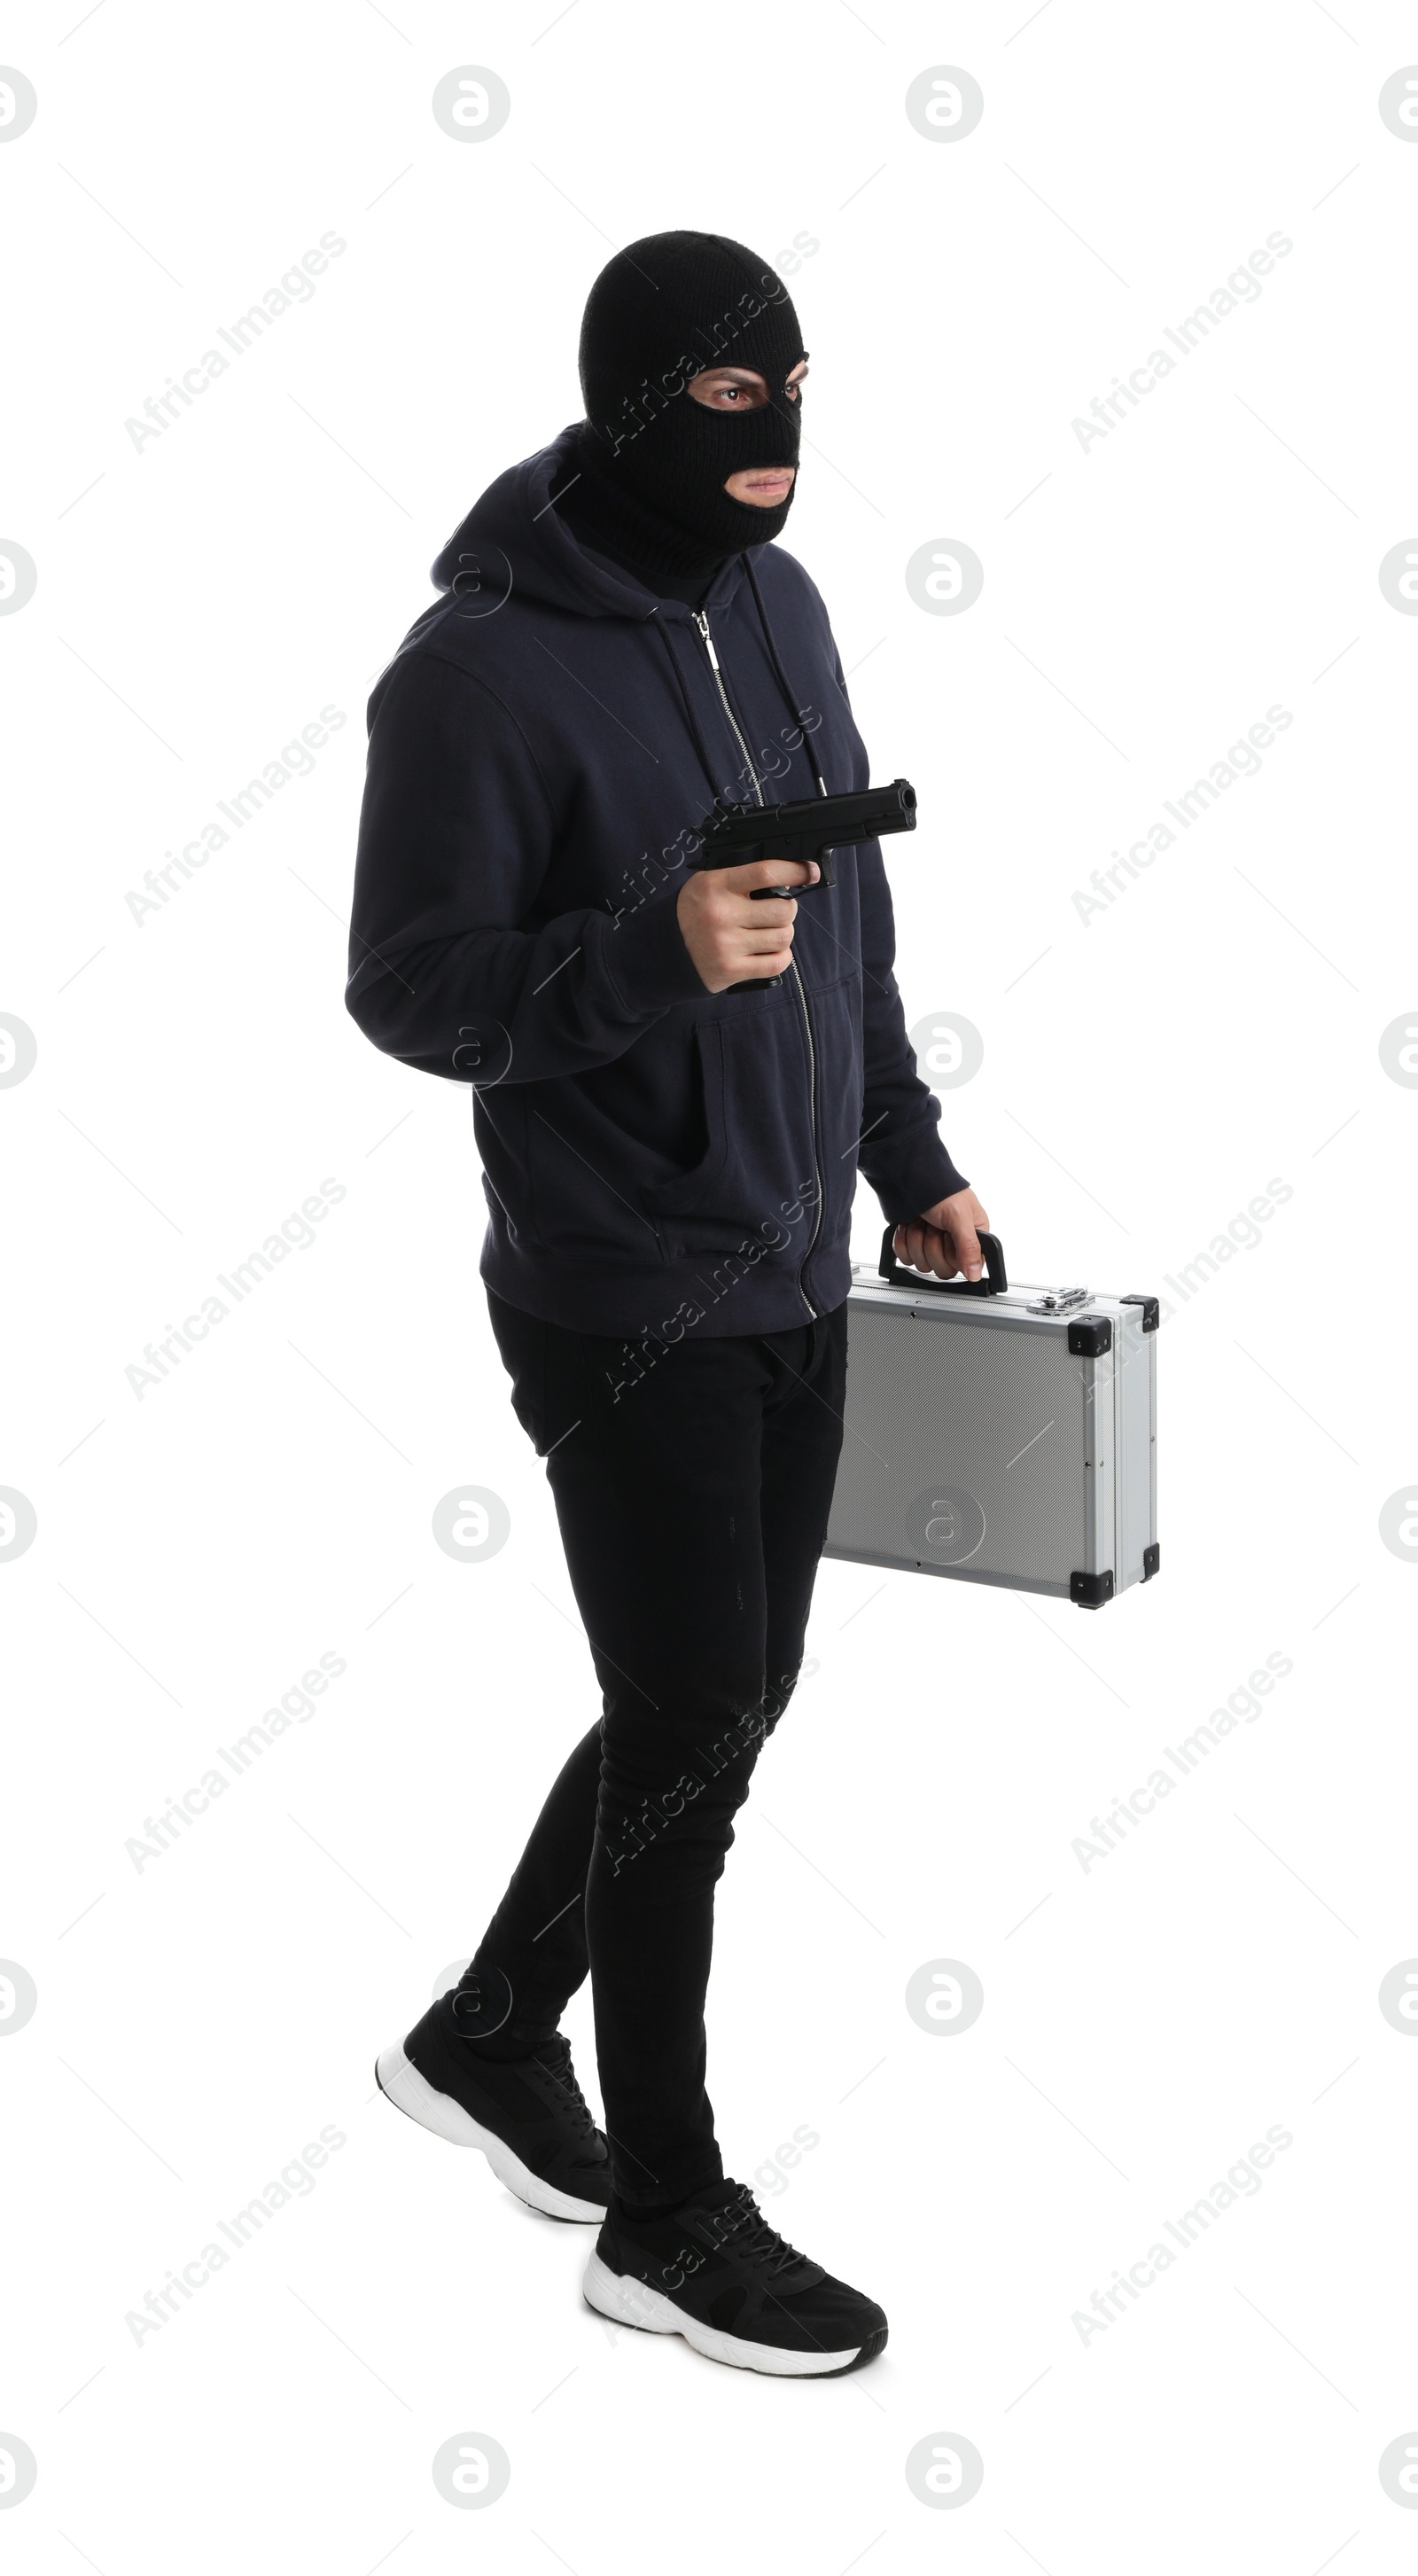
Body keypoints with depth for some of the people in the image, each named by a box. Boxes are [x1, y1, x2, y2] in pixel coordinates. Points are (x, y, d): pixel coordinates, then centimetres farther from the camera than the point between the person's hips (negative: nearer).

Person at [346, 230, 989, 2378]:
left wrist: (909, 1154, 16)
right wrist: (655, 955, -30)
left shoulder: (776, 605, 8)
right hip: (626, 1300, -8)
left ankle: (489, 2039, 36)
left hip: (795, 1278, 8)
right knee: (696, 1725, -1)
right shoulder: (484, 667, -16)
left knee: (713, 1707, 15)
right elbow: (409, 990, -16)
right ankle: (667, 2213, 17)